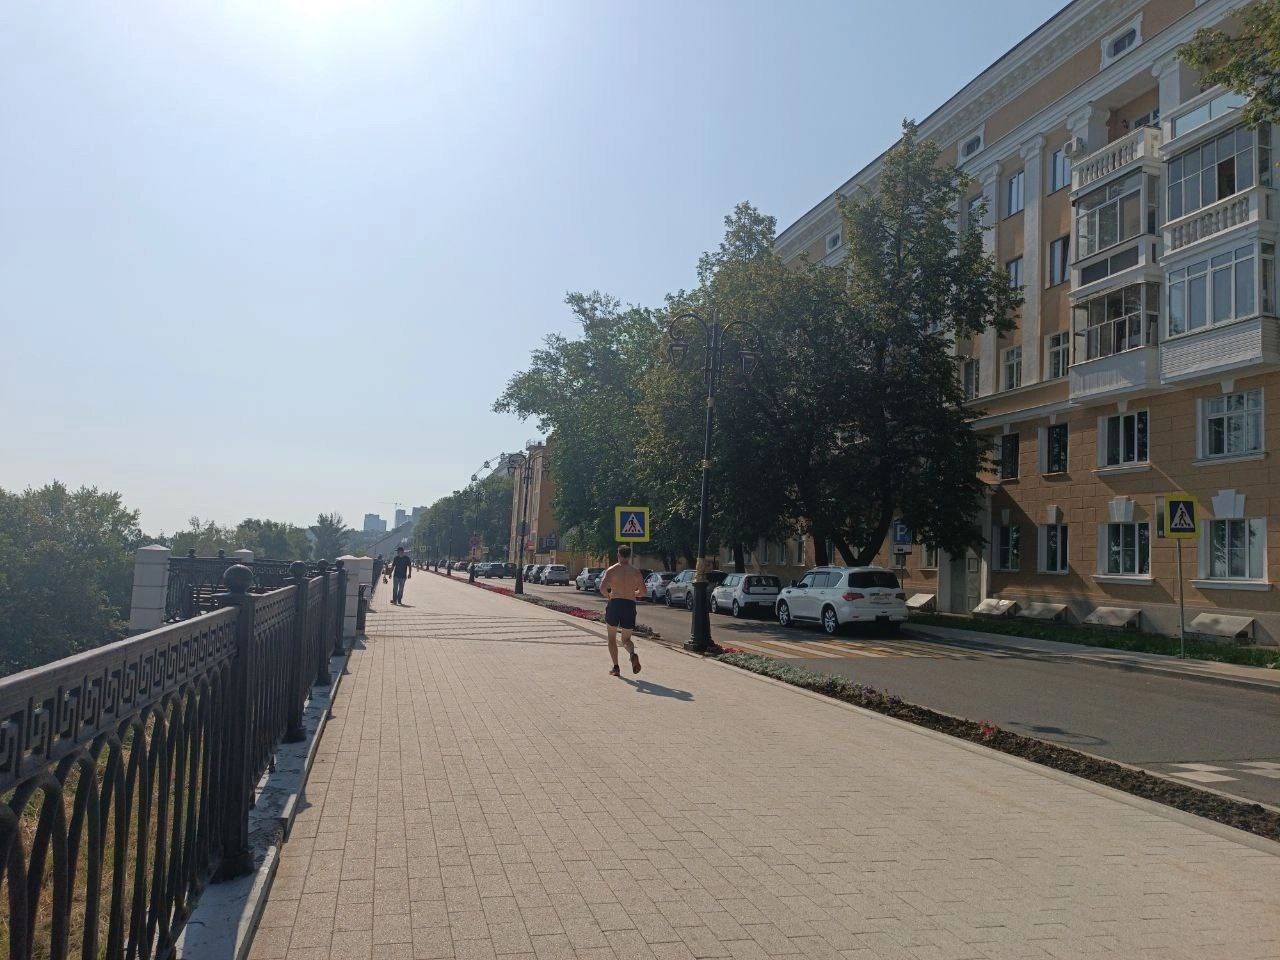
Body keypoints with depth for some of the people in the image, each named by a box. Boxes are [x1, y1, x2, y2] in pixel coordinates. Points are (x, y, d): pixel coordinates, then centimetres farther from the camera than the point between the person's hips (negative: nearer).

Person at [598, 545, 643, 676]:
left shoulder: (612, 570, -2)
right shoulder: (636, 572, 4)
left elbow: (603, 588, -13)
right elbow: (642, 592, 3)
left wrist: (608, 596, 7)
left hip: (615, 603, -2)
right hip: (630, 605, 2)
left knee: (612, 638, 15)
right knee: (626, 639, 14)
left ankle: (616, 667, 9)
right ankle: (633, 654, -19)